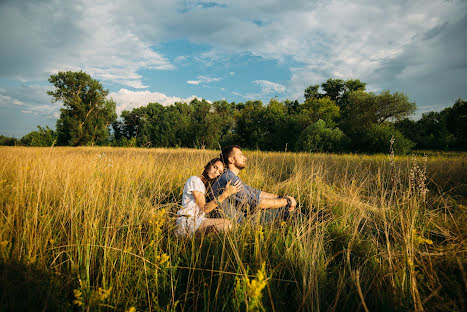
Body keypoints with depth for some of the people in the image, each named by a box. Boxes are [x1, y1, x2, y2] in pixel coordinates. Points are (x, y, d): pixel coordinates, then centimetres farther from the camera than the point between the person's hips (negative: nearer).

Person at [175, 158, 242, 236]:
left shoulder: (207, 184, 19)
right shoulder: (194, 180, -9)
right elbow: (204, 208, -16)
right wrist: (225, 194, -21)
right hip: (187, 223, -9)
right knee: (227, 224, -25)